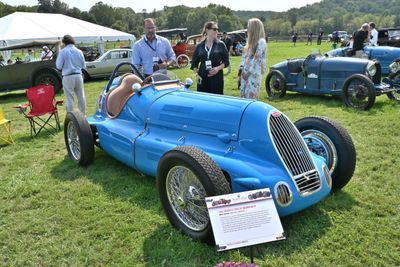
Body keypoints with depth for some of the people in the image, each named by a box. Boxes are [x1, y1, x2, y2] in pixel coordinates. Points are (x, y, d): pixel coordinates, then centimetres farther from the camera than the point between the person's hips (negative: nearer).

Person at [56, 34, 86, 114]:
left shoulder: (63, 52, -7)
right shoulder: (79, 51, 5)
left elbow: (59, 66, -6)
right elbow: (84, 66, 10)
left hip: (68, 77, -4)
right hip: (78, 76, 4)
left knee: (69, 98, 1)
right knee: (81, 96, 12)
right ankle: (83, 114, 20)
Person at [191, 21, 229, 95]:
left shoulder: (220, 45, 4)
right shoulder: (199, 46, 8)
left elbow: (226, 61, 5)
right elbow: (194, 63, 14)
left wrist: (218, 68, -12)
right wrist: (196, 74, -1)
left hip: (216, 78, -1)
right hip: (202, 78, 2)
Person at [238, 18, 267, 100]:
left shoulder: (261, 42, -9)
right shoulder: (251, 41, 17)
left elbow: (257, 59, -14)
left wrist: (248, 72, -13)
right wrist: (241, 69, 5)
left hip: (254, 74, -8)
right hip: (245, 73, 8)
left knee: (251, 97, -8)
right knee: (243, 96, 8)